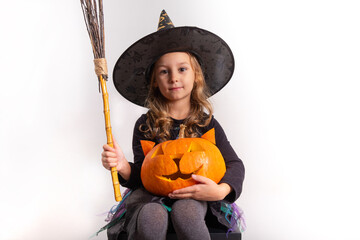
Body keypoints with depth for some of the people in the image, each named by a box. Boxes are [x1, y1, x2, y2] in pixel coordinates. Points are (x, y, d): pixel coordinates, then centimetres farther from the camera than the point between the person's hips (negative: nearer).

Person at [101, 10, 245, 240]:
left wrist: (221, 190, -20)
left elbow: (235, 164, 1)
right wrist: (124, 167, -21)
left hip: (194, 197, 1)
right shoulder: (146, 125, 2)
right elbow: (142, 175, 2)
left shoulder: (206, 123, 3)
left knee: (184, 212, -34)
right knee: (151, 219, -35)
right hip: (152, 196, -1)